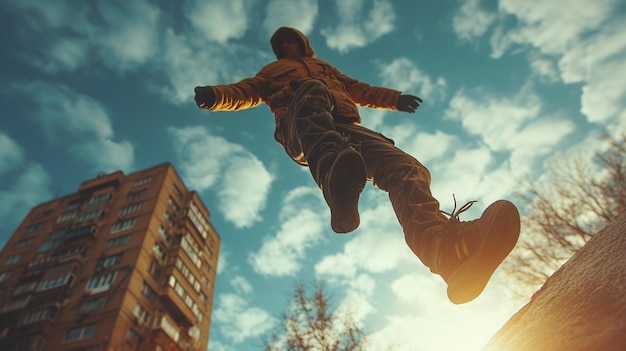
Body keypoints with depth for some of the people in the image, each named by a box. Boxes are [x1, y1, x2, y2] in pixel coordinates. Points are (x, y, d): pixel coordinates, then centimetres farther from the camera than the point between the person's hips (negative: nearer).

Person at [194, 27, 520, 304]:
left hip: (345, 128, 3)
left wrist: (395, 98, 27)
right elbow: (246, 91, 23)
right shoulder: (273, 70, 39)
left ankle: (447, 245, -54)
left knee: (405, 167, -27)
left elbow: (359, 90, 42)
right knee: (311, 89, -37)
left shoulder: (326, 67, 46)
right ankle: (335, 174, -68)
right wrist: (215, 94, 2)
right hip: (299, 132, -2)